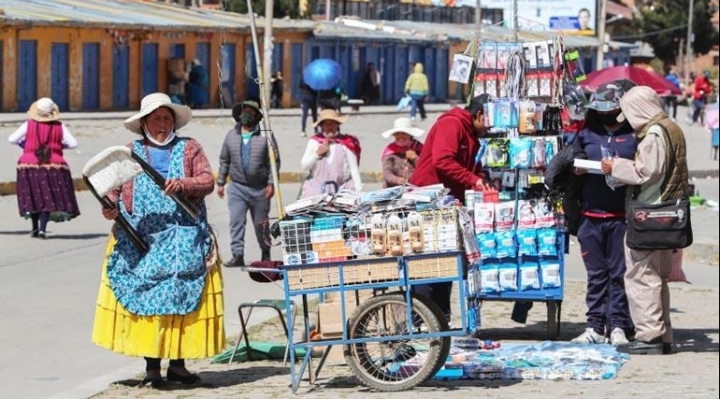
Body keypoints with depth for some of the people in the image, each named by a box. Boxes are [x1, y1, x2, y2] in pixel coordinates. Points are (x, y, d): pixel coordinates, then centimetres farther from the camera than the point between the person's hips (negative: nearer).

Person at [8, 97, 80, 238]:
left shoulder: (29, 125, -3)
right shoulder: (59, 126, -3)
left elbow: (12, 139, -3)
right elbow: (73, 143, -2)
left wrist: (23, 143, 15)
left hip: (30, 165, 1)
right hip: (53, 165, -1)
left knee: (32, 196, 14)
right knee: (48, 198, 3)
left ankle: (35, 228, 18)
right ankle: (42, 229, -11)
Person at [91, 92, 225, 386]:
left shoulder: (189, 149, 12)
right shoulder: (130, 152, 13)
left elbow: (207, 181, 0)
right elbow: (113, 187, 7)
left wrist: (182, 185, -18)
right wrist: (110, 206, -14)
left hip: (182, 240, 0)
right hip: (140, 241, 0)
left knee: (182, 296, -1)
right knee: (145, 297, -3)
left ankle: (178, 364, 8)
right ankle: (151, 366, 4)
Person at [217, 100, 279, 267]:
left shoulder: (265, 136, -2)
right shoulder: (231, 135, 8)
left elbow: (274, 161, -3)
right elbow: (224, 160, 14)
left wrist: (271, 183, -11)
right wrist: (220, 182, 12)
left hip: (260, 188, -2)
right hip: (237, 186, 2)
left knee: (261, 223, 9)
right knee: (236, 220, -11)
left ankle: (266, 252, 28)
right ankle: (238, 255, -12)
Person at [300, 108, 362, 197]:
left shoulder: (346, 143, 2)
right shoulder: (314, 142, 7)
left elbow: (354, 169, 3)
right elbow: (304, 166, 7)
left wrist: (358, 190, -5)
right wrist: (317, 154, -8)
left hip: (342, 189, -1)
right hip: (316, 189, 2)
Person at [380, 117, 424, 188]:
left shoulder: (418, 148, 9)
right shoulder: (390, 150, 6)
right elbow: (387, 172, -5)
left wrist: (416, 158, -8)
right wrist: (396, 179, -25)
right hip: (394, 188, -1)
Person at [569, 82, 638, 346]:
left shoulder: (634, 135, 2)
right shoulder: (586, 135, 13)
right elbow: (573, 168, 20)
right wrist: (576, 170, -2)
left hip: (622, 217, -3)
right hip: (591, 216, 3)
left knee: (620, 273, 0)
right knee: (596, 274, 8)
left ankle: (618, 327, 5)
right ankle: (596, 327, 12)